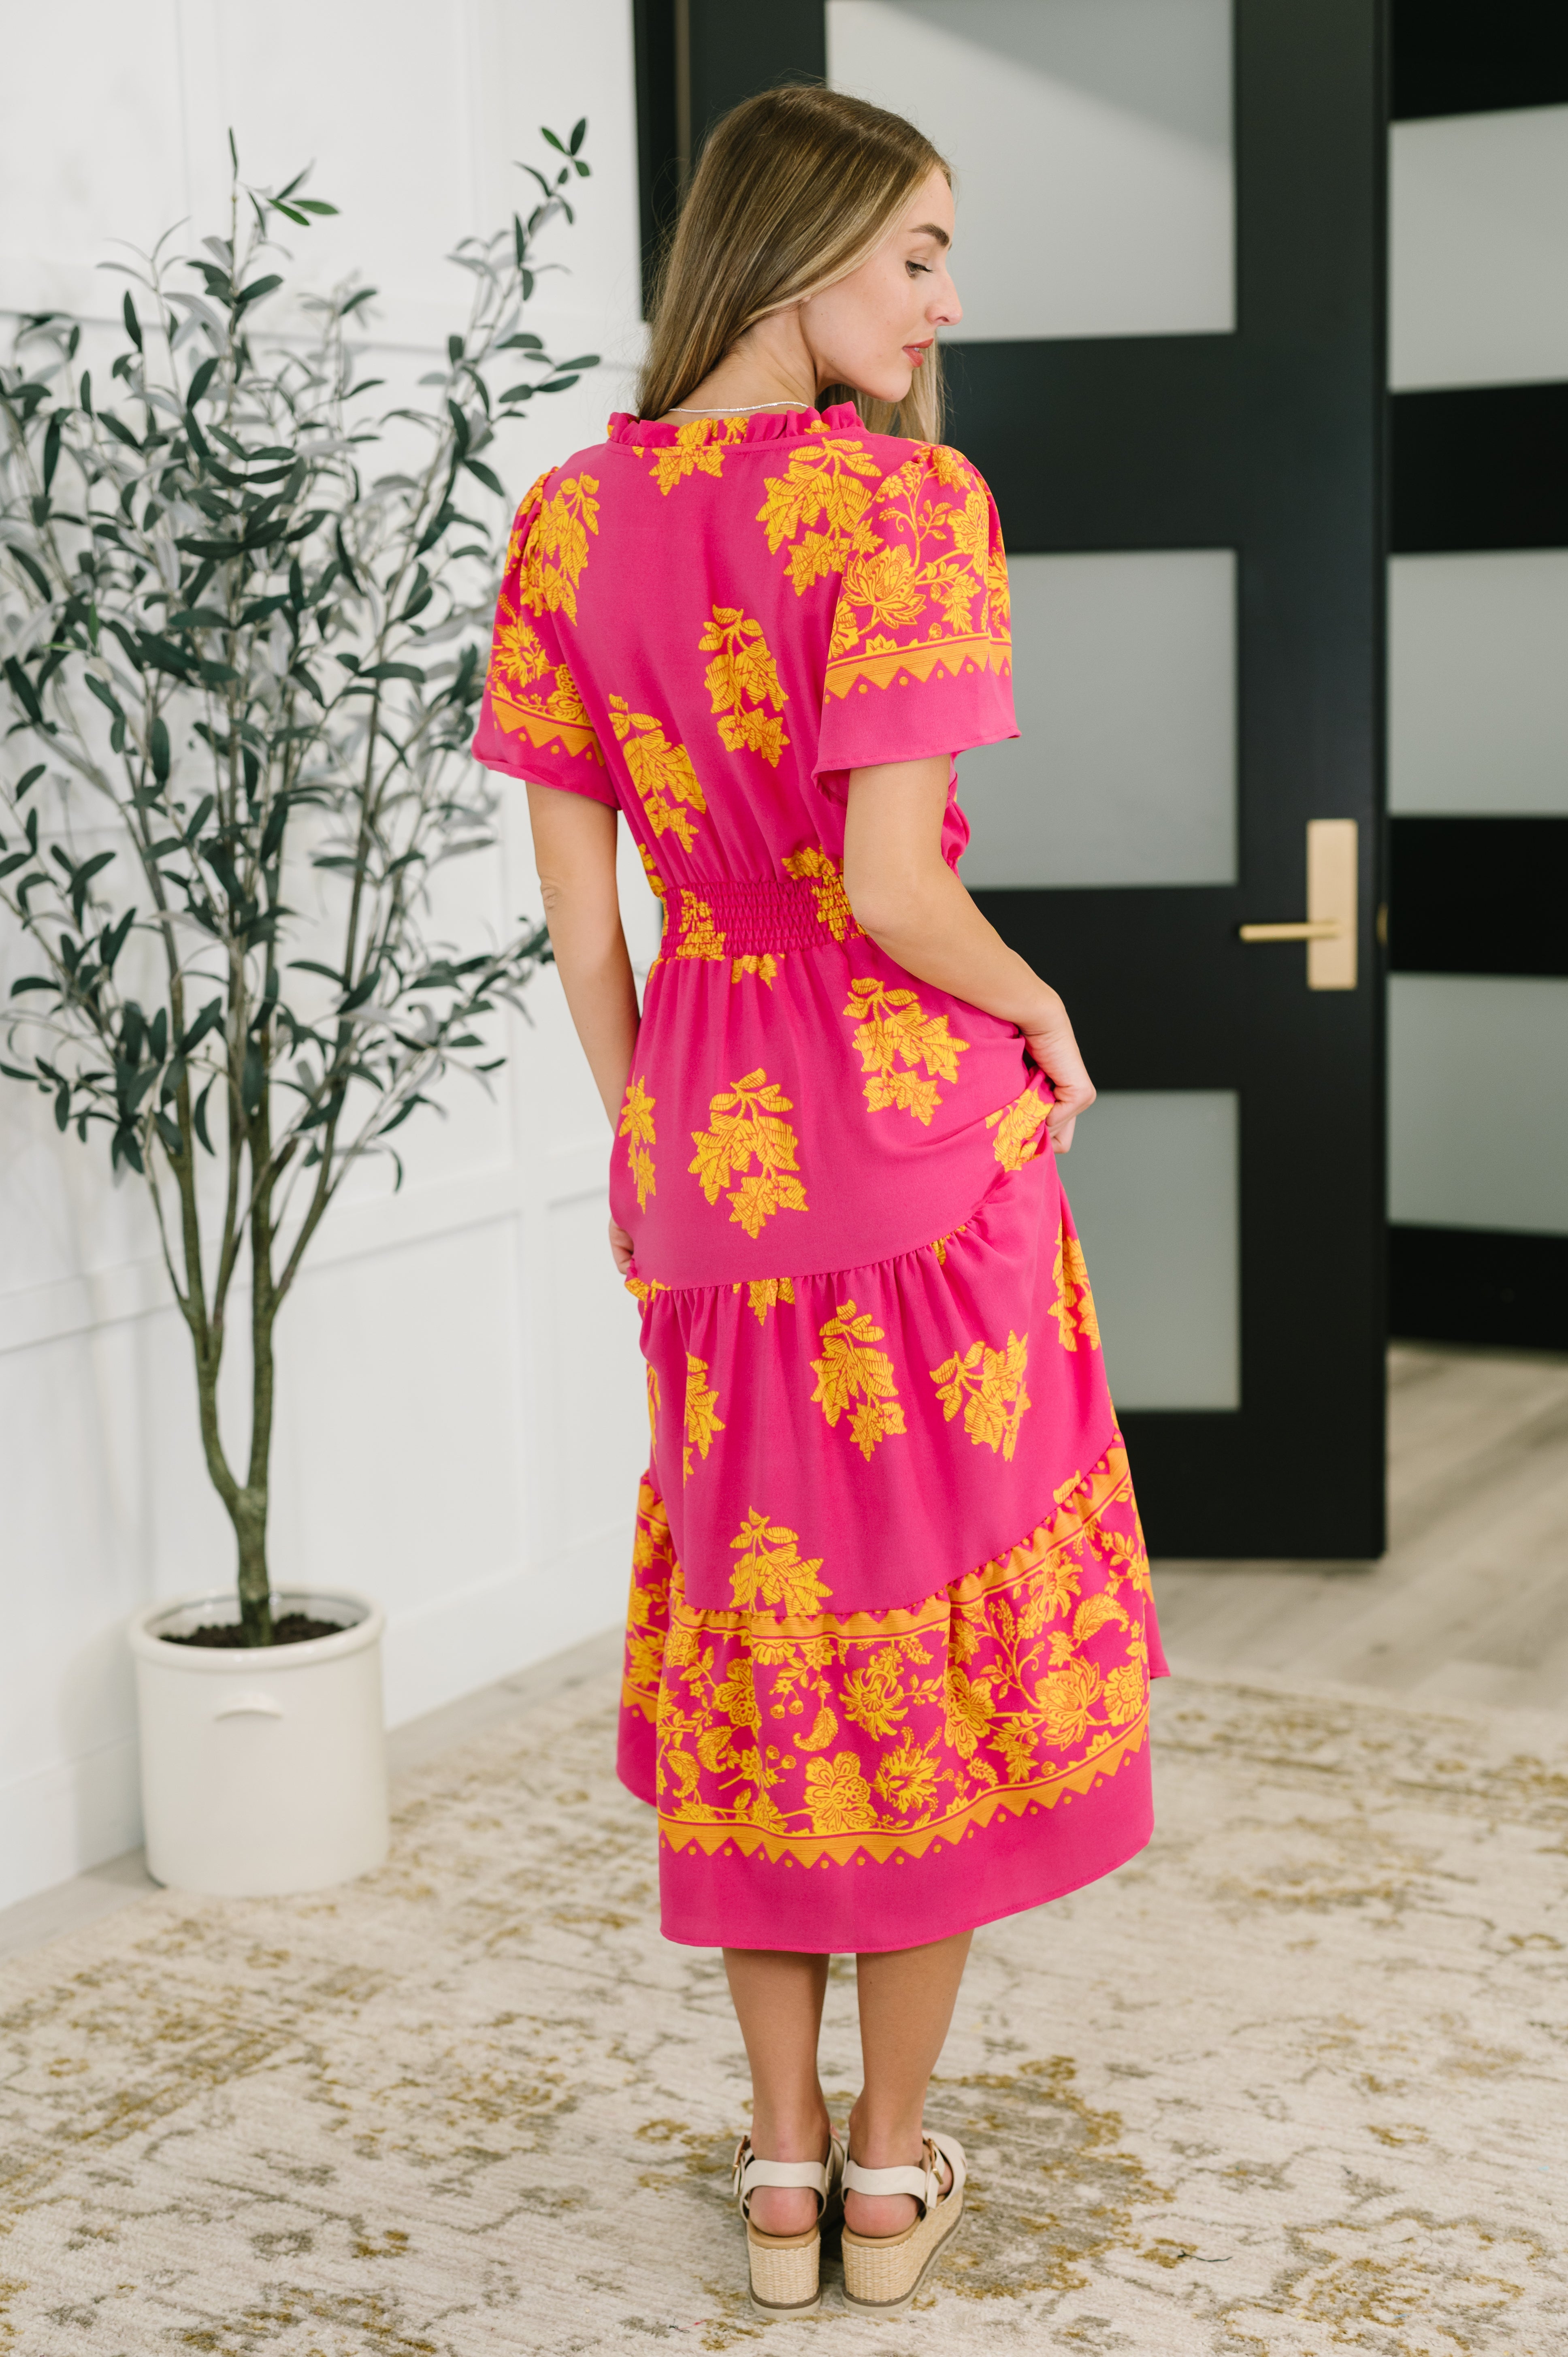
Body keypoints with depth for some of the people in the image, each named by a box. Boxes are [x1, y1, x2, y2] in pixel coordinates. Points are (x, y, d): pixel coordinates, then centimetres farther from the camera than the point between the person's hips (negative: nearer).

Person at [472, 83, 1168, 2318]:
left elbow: (578, 909, 5)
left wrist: (651, 1144, 15)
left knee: (759, 1627, 15)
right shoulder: (906, 503, -13)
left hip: (705, 1137, 5)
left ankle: (781, 2171, 25)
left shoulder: (569, 519, 4)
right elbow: (896, 890, -20)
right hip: (922, 1125, -5)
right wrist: (1044, 1015, -1)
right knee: (938, 1620, 10)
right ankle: (894, 2164, 22)